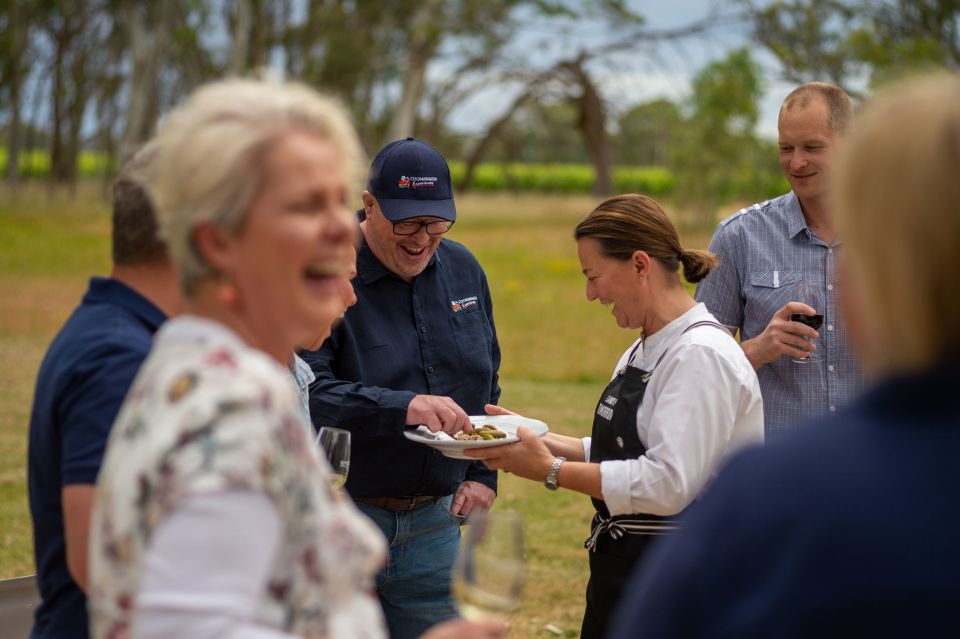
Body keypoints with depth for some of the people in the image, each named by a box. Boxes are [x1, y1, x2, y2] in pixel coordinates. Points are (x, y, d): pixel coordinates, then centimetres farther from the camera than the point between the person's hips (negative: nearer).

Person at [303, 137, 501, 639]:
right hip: (338, 517, -5)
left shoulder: (463, 270, 9)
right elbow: (306, 390, -24)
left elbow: (486, 384, 20)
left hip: (435, 521, 5)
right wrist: (401, 407, -35)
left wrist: (483, 474, 11)